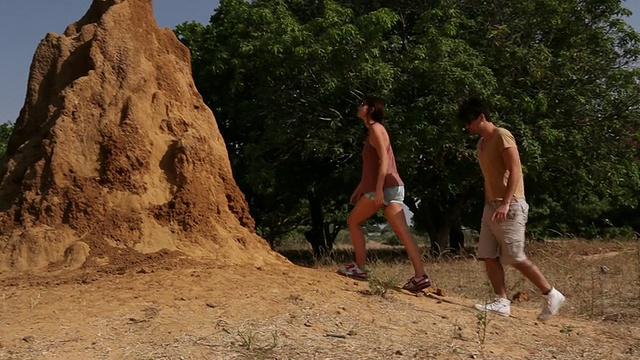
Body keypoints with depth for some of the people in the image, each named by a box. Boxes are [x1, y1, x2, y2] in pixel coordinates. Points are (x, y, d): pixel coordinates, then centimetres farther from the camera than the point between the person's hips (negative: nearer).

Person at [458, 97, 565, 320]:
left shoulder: (502, 136, -10)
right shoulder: (482, 143, 17)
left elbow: (515, 171, -18)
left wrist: (505, 204, -26)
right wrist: (488, 206, 15)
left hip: (510, 207, -9)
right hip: (491, 207, 9)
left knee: (515, 258, -6)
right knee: (488, 256, 2)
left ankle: (551, 295, 7)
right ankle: (502, 302, 5)